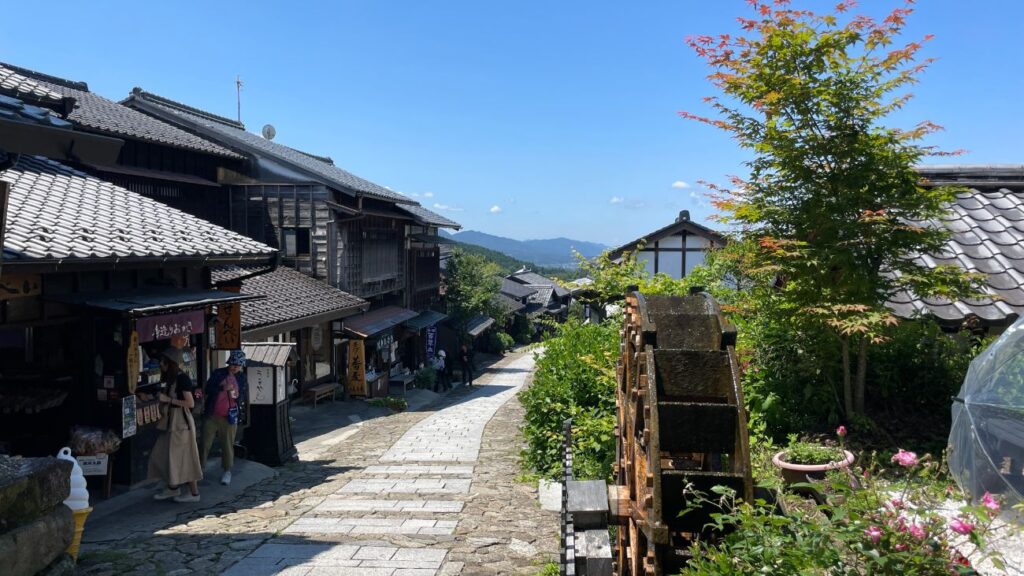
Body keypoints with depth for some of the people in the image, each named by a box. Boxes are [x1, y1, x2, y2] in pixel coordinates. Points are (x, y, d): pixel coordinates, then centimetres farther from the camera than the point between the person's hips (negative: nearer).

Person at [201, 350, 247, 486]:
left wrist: (237, 396, -11)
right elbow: (207, 389, -8)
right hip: (212, 415, 0)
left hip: (229, 416, 0)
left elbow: (244, 395, 12)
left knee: (228, 444, 4)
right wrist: (223, 388, -22)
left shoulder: (242, 378, 4)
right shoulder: (218, 373, 0)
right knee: (205, 443, 5)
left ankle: (227, 471, 16)